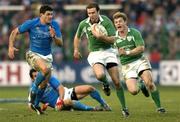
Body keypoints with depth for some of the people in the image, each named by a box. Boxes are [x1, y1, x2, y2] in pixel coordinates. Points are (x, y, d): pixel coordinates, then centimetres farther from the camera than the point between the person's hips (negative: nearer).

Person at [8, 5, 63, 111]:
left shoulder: (54, 25, -7)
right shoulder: (31, 23, -14)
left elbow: (60, 44, -9)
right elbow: (15, 32, -3)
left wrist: (54, 36, -29)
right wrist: (11, 47, -14)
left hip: (47, 56, 4)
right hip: (33, 54, -4)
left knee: (45, 83, 7)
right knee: (45, 69, -33)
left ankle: (35, 102, 30)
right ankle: (34, 88, -9)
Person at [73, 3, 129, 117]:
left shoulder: (106, 21, -11)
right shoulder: (83, 24, -4)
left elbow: (113, 39, -14)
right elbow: (77, 36, 17)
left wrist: (101, 37, -28)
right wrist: (76, 50, 15)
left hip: (109, 52, 0)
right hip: (95, 54, 0)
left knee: (117, 82, -4)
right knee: (100, 75, -32)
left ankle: (124, 108, 11)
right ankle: (106, 84, 6)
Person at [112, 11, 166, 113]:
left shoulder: (134, 33, -4)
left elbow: (141, 48, -14)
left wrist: (127, 52, -22)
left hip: (140, 60, -2)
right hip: (127, 66, 2)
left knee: (149, 83, -23)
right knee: (133, 91, -18)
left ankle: (159, 107, -7)